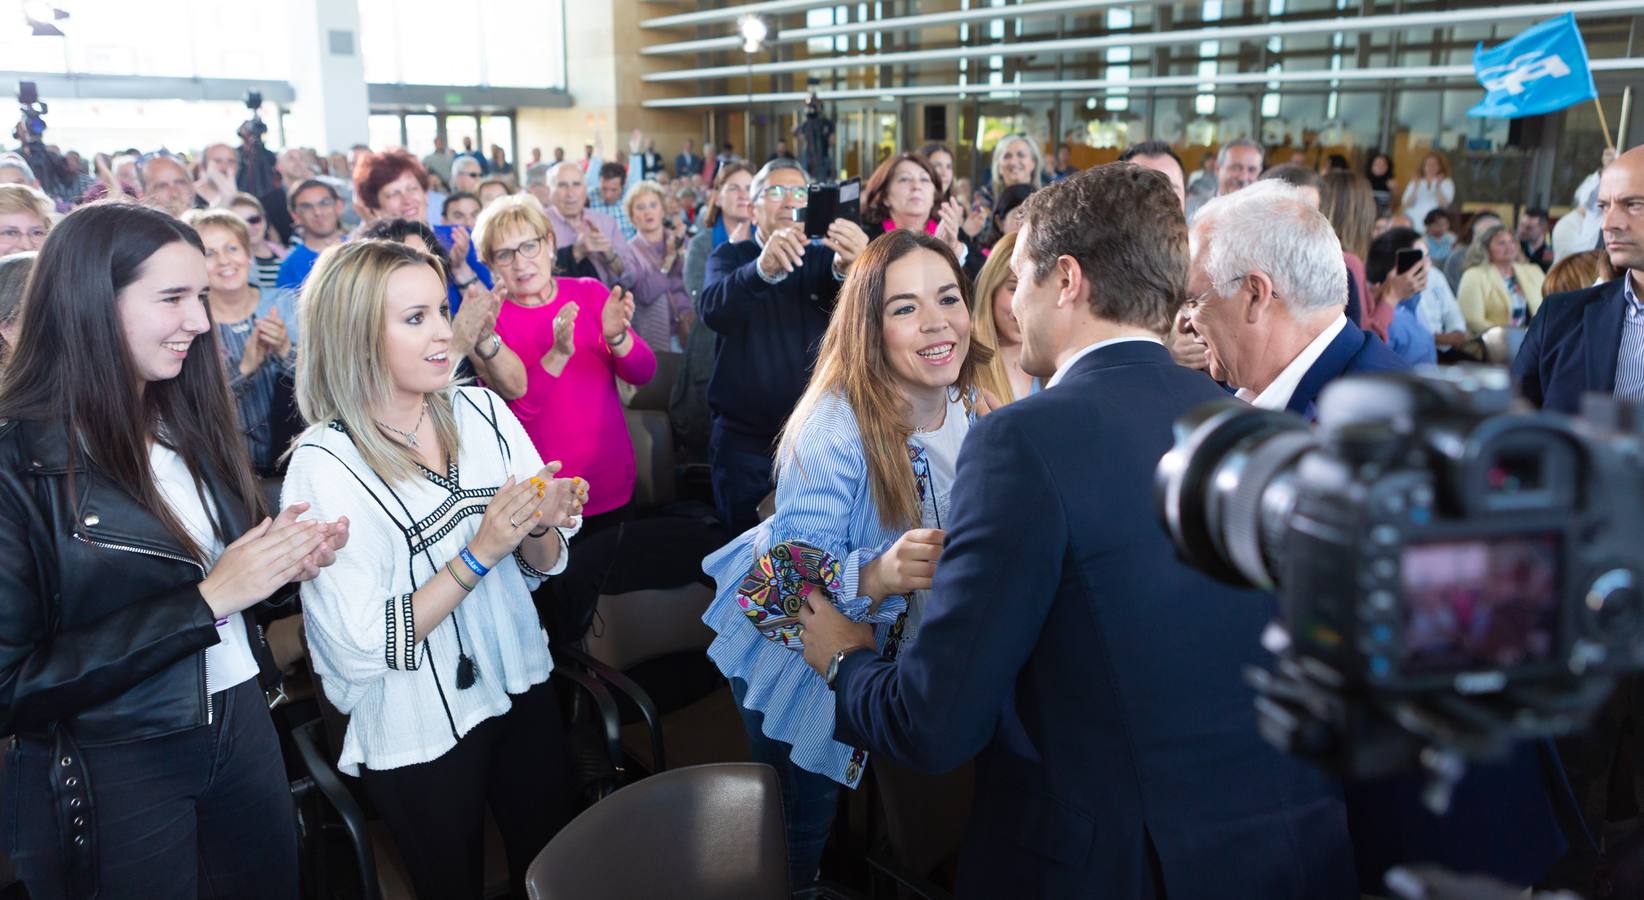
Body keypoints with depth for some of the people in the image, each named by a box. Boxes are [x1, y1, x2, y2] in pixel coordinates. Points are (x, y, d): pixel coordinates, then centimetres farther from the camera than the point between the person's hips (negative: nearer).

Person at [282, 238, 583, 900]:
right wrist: (479, 554, -26)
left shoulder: (482, 412, -5)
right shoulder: (324, 464, -18)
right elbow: (363, 647, -21)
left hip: (523, 693, 4)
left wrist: (542, 526, -18)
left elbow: (541, 567, 4)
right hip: (416, 733, -4)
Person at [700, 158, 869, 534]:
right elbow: (713, 310, -21)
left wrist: (849, 269, -40)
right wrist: (763, 268, -41)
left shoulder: (824, 257, 4)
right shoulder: (730, 257, 2)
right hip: (744, 439, -1)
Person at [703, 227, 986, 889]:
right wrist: (876, 575, -50)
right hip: (796, 657, -5)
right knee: (802, 824, 12)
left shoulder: (974, 409, -12)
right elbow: (793, 572, -31)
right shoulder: (835, 423, -29)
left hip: (886, 660, 6)